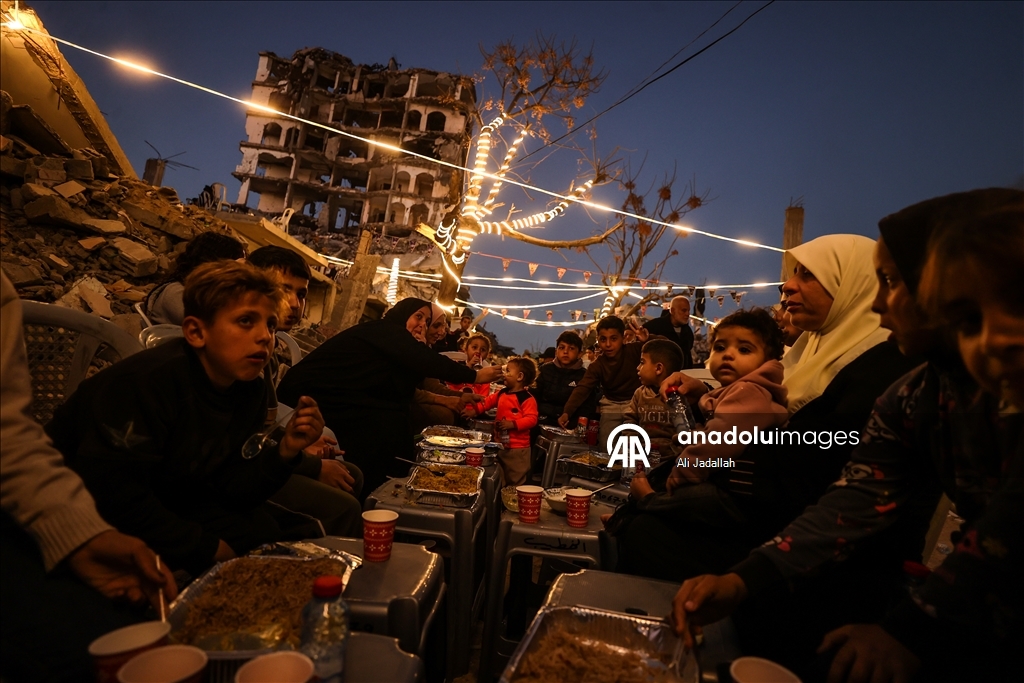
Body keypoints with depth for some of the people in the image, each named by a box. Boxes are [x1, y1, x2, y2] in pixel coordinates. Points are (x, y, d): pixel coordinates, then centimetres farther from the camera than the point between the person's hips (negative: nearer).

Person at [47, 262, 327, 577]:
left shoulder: (249, 389, -6)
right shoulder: (150, 380, -28)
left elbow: (229, 489, -6)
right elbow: (109, 493, -30)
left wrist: (285, 451, -24)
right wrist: (206, 548, -24)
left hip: (168, 509, 7)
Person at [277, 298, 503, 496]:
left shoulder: (391, 344, 18)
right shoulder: (385, 330, -9)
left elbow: (407, 388, 12)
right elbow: (428, 362, -19)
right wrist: (475, 376, -12)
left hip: (332, 398, 9)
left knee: (394, 420, 0)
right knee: (391, 424, -15)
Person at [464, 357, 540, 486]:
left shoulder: (527, 398, -17)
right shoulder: (501, 393, 7)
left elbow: (531, 419, -22)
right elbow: (488, 402, 17)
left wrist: (513, 424, -29)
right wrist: (474, 410, 3)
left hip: (517, 448, -8)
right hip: (499, 444, 8)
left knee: (515, 481, 5)